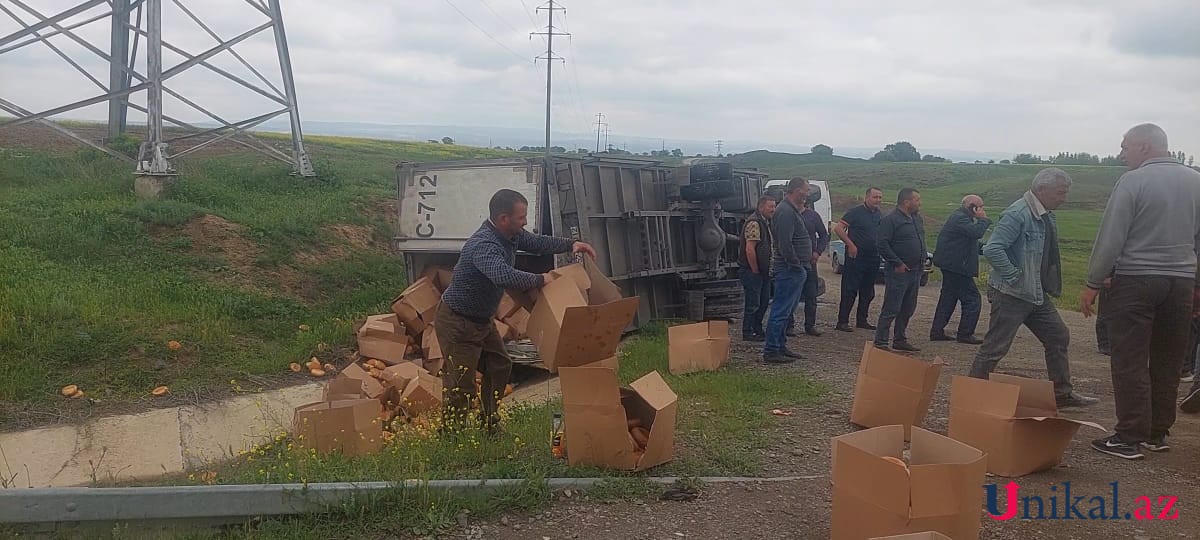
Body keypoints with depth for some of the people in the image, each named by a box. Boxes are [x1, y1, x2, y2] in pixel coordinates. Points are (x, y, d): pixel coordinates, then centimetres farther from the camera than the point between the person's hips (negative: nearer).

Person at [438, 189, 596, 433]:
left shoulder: (511, 235, -2)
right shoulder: (483, 245, -33)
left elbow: (536, 242, 17)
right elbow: (505, 277, -49)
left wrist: (570, 245, 5)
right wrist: (540, 280, -35)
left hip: (481, 320, 10)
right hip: (457, 323, -10)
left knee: (499, 367, 19)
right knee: (461, 385, -8)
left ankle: (489, 426, 33)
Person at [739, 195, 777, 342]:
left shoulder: (766, 222, 16)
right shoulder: (754, 223, -17)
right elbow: (749, 250, -23)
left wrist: (767, 270, 16)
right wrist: (755, 271, -19)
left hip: (763, 271, 10)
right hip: (751, 271, -10)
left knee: (764, 301, 14)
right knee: (753, 303, -4)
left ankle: (757, 329, 25)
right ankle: (747, 333, 5)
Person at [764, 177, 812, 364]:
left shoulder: (792, 210, 18)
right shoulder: (785, 212, -17)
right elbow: (785, 244, -24)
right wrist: (797, 265, -20)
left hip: (795, 270, 11)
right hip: (790, 270, -11)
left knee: (787, 310, 16)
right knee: (781, 310, -7)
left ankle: (780, 346, 24)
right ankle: (771, 351, -4)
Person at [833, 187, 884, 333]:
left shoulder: (879, 214, 11)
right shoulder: (855, 212, -9)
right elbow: (838, 228, -14)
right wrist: (851, 245, -18)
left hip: (873, 259, 7)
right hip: (856, 257, -7)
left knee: (868, 292, 13)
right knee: (849, 291, -5)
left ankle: (862, 320, 24)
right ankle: (842, 322, -2)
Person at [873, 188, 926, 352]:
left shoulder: (917, 218, 15)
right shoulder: (890, 220, -12)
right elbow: (882, 244, -18)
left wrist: (922, 261, 14)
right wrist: (897, 263, -18)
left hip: (916, 271, 8)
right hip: (899, 271, -8)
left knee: (908, 310, 14)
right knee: (891, 309, -7)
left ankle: (900, 340, 23)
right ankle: (880, 341, -3)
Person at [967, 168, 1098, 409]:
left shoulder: (1047, 215, 10)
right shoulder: (1018, 214, -20)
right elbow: (992, 250, -29)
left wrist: (1050, 284, 13)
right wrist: (1015, 277, -23)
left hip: (1037, 293, 10)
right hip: (1011, 294, -10)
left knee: (1058, 337, 16)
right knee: (995, 347, -6)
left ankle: (1062, 393, 29)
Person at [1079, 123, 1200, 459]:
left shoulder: (1133, 181, -10)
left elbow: (1111, 238, -10)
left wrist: (1093, 284, -4)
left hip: (1136, 281, -6)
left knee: (1131, 363, -1)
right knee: (1168, 364, 12)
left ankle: (1130, 438, 1)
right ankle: (1158, 434, 20)